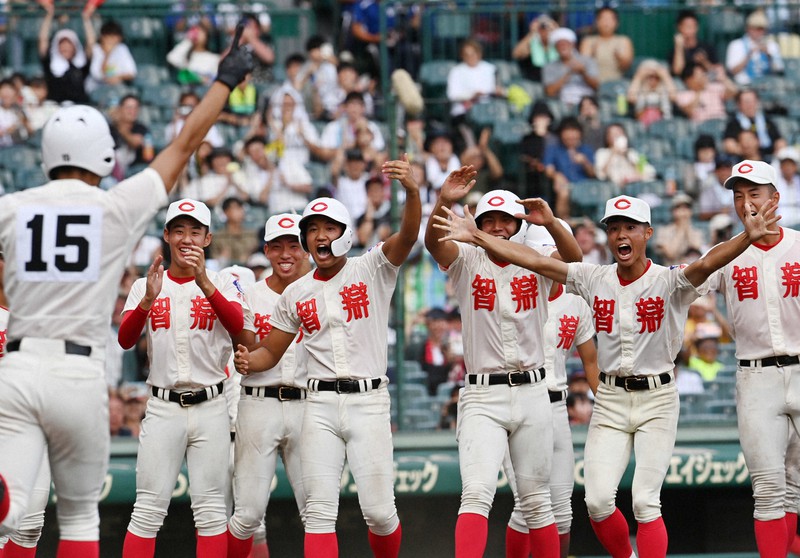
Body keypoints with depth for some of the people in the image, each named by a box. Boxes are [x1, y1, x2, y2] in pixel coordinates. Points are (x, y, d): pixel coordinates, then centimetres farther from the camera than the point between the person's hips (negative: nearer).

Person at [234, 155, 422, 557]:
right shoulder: (296, 294, 12)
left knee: (379, 512, -3)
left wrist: (411, 191, -37)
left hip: (369, 402, -3)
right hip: (320, 404, 3)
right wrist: (248, 361, -7)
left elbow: (408, 236, -17)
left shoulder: (372, 270, 1)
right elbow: (271, 352, 18)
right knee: (319, 509, -6)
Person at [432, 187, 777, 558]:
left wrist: (747, 238, -50)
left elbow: (706, 264, -30)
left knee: (645, 502, -10)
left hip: (656, 400, -3)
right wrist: (477, 237, -8)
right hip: (609, 401, 3)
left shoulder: (669, 282, -10)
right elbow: (533, 260, -1)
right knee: (597, 500, -5)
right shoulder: (595, 280, 2)